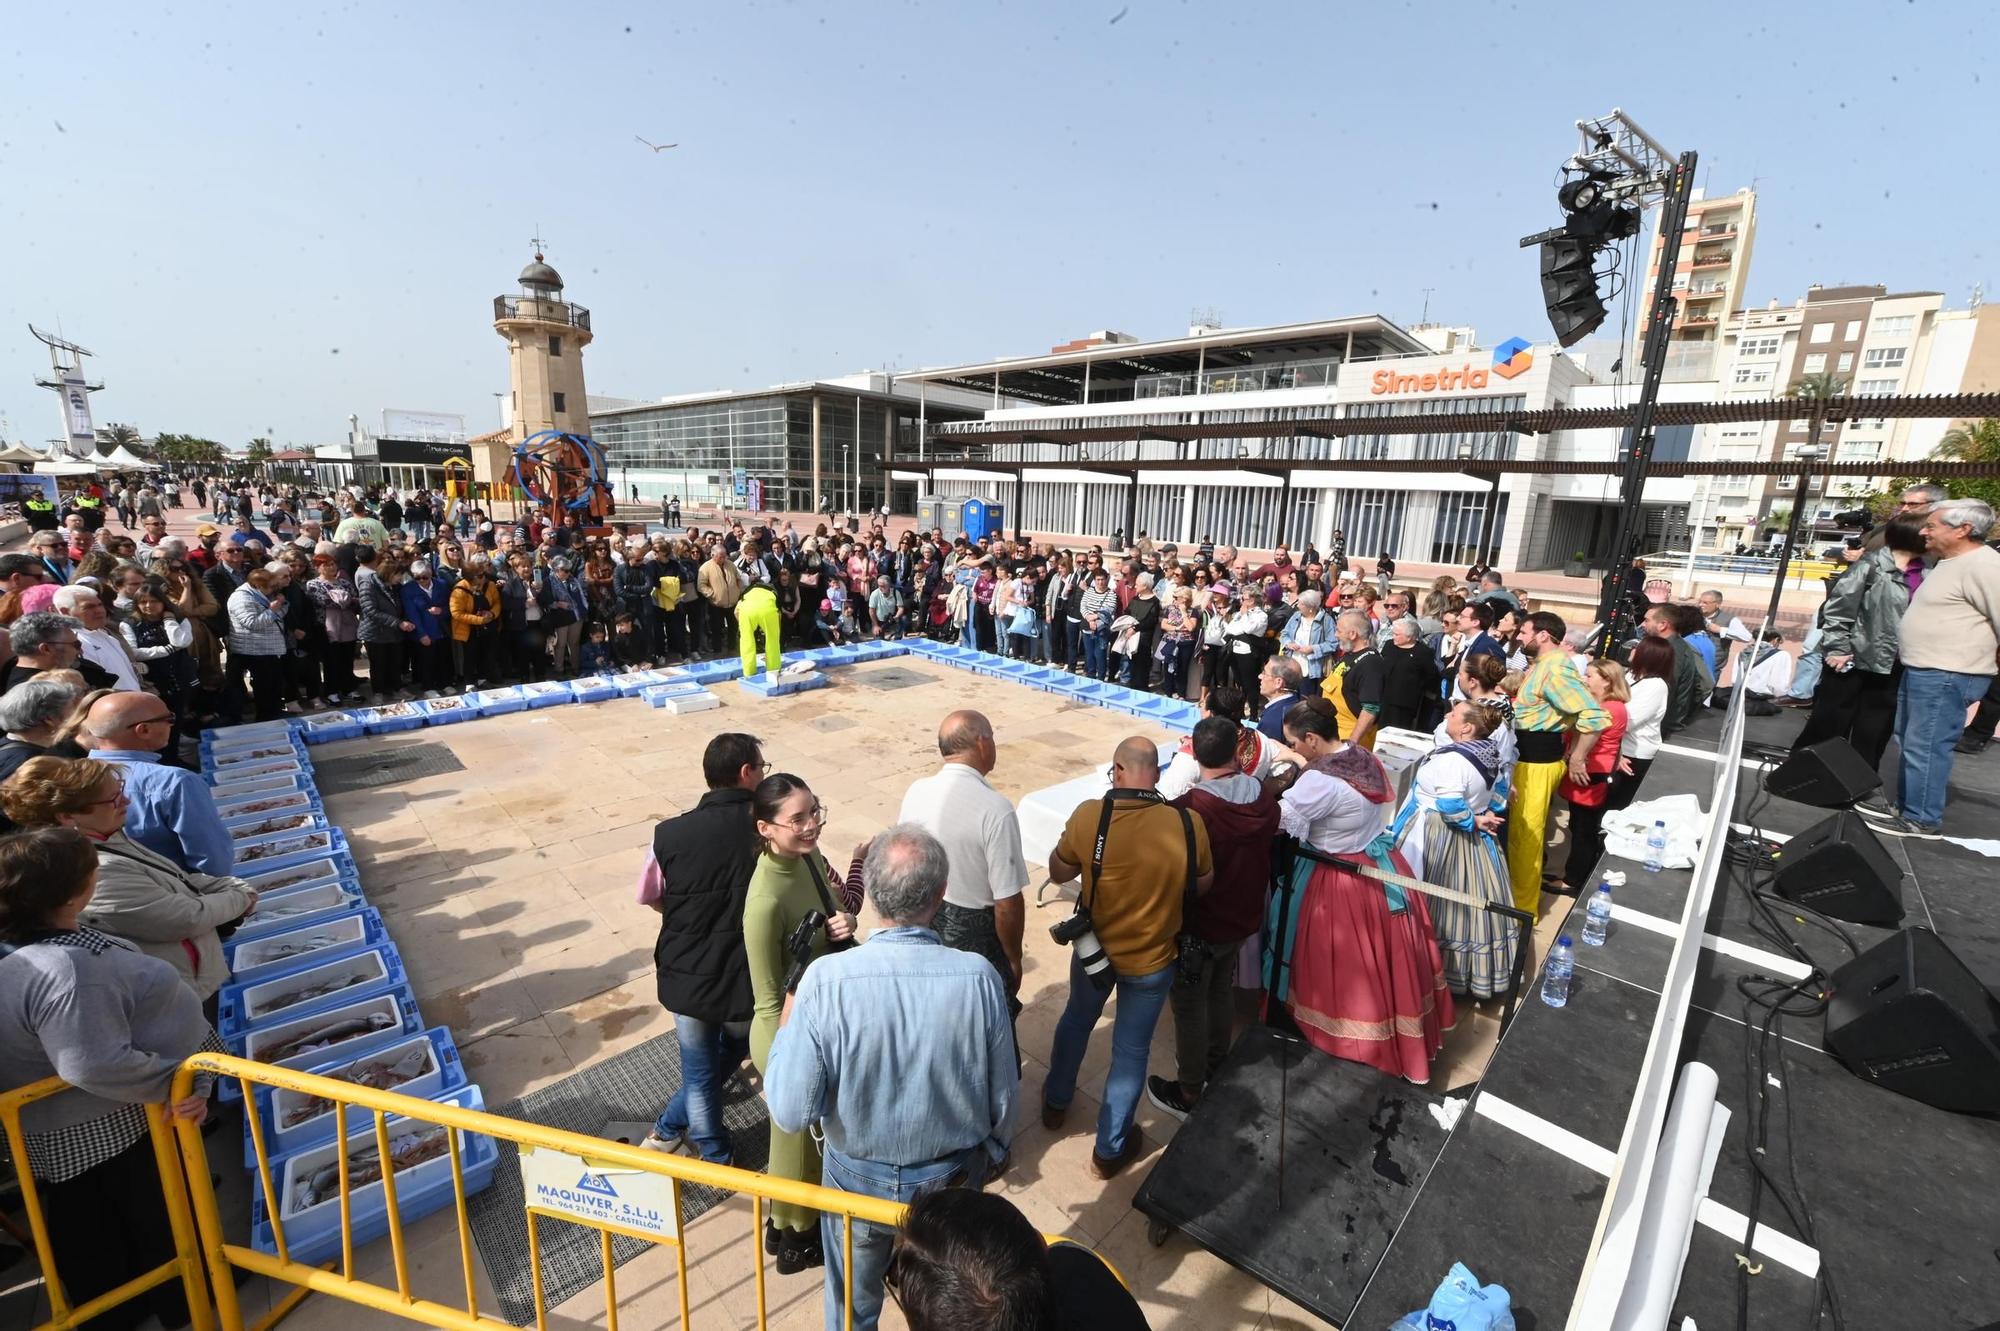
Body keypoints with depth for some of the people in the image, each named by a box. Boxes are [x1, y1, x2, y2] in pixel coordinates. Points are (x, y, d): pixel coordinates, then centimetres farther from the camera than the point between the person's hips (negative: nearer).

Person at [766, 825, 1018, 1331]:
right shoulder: (979, 978, -26)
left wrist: (786, 1026, -6)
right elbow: (1004, 1098, -12)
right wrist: (992, 1153, 10)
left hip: (858, 1177, 0)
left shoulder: (826, 980, -30)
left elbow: (791, 1111, -22)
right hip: (952, 1177, 1)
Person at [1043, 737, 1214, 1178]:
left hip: (1093, 949, 1)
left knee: (1076, 1021, 29)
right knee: (1130, 1052, 18)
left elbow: (1057, 873, -7)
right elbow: (1202, 884, -3)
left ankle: (1056, 1101, 51)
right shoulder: (1188, 825, -21)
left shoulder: (1088, 816, -24)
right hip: (1152, 961, -1)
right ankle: (1109, 1150, 37)